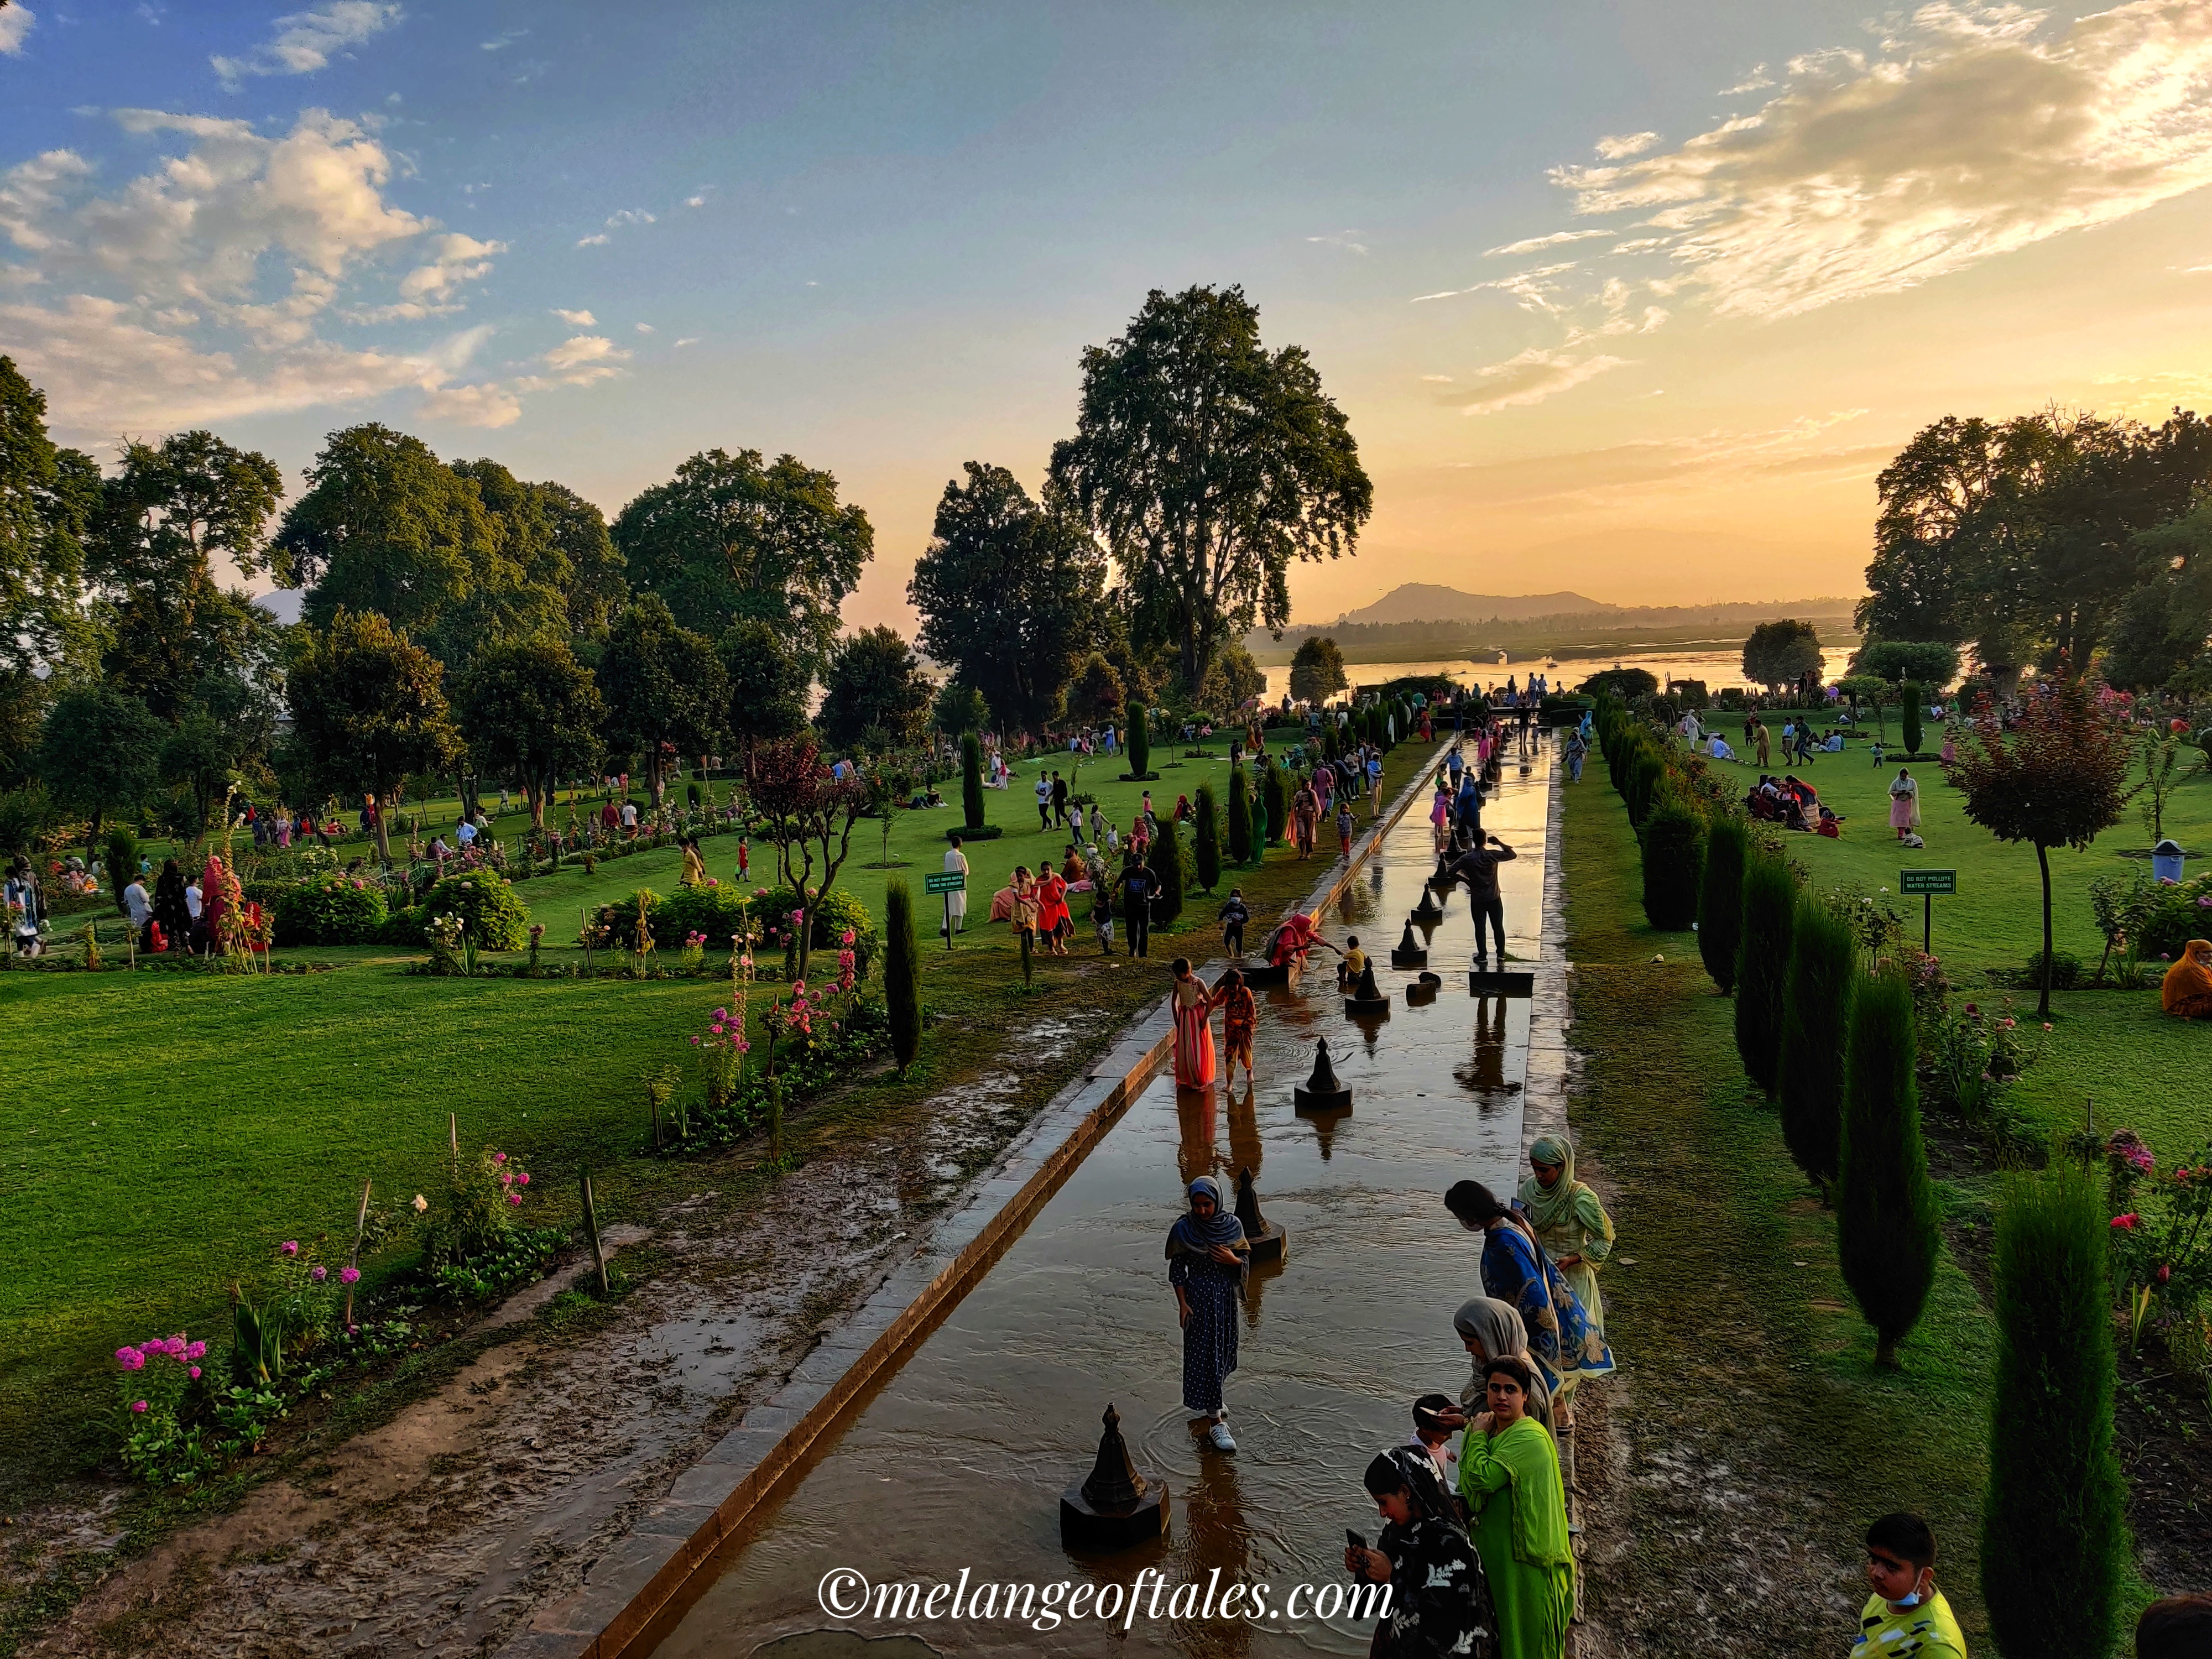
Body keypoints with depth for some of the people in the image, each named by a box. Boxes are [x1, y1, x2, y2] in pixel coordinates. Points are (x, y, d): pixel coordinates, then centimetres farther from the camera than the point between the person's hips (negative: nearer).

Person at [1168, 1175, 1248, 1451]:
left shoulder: (1232, 1224, -7)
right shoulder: (1183, 1229, -14)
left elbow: (1246, 1259, 2)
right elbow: (1177, 1269, -7)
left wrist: (1232, 1259, -20)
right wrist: (1183, 1304, -11)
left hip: (1226, 1296, 4)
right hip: (1198, 1297, -4)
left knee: (1222, 1350, 18)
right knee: (1205, 1355, -3)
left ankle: (1212, 1400, 42)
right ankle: (1216, 1421, 1)